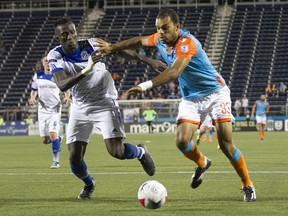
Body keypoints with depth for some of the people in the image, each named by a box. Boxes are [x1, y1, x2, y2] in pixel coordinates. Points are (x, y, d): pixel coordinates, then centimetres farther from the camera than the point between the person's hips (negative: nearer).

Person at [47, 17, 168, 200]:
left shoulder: (90, 44, -18)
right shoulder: (55, 56, -14)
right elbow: (62, 85, -29)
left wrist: (149, 61, -10)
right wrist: (85, 71, -45)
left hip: (105, 104, -2)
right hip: (80, 108, 2)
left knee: (116, 151, -16)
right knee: (74, 158, -2)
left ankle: (141, 152, 20)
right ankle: (88, 183, 32)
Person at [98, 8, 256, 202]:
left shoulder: (186, 43, -28)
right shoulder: (160, 39, -4)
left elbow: (175, 71, -43)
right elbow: (139, 41, 17)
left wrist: (147, 85, -53)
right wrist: (112, 48, 17)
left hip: (215, 92, -6)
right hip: (191, 98, 6)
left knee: (226, 144, -12)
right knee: (182, 142, -12)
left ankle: (248, 186, 6)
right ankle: (202, 163, 20)